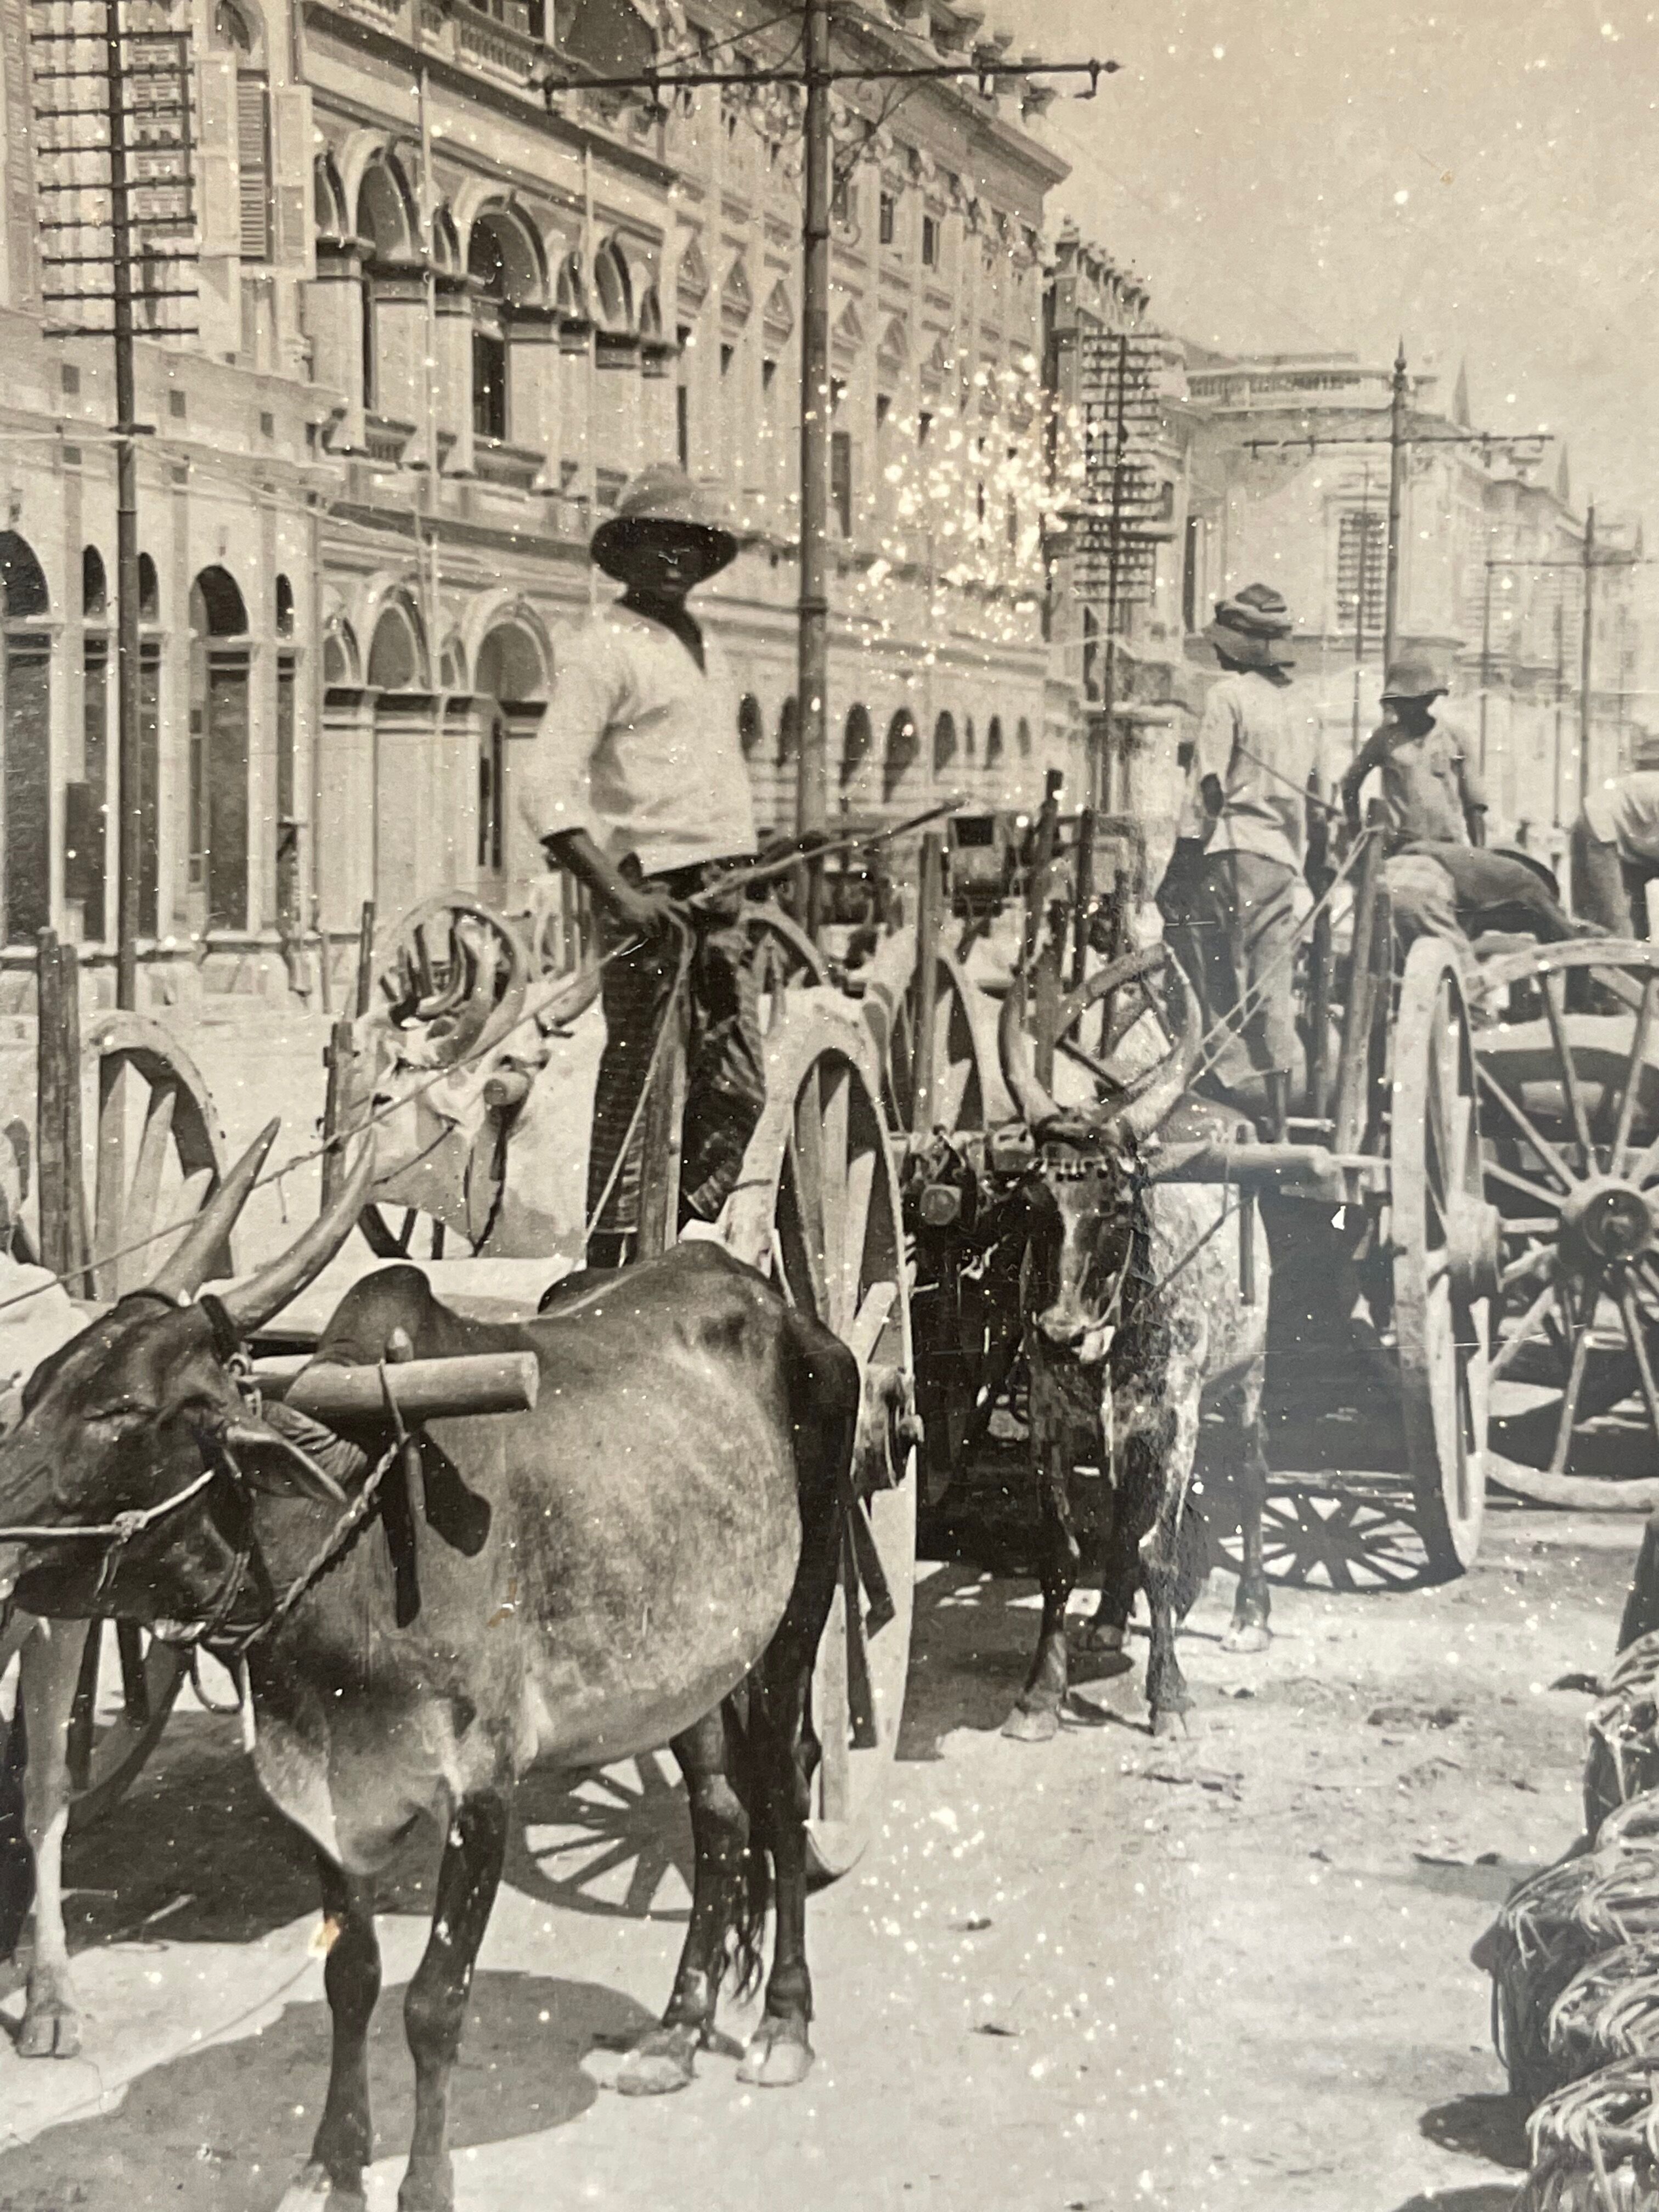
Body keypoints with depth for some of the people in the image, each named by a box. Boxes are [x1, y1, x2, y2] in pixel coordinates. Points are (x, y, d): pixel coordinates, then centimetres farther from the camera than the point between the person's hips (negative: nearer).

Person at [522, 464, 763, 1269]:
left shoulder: (704, 646, 20)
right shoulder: (607, 645, -6)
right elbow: (548, 790, -14)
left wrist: (742, 879, 17)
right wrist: (617, 893, -22)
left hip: (722, 888, 8)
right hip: (653, 888, -8)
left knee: (736, 1089, 7)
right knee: (635, 1081, -7)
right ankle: (612, 1264, -2)